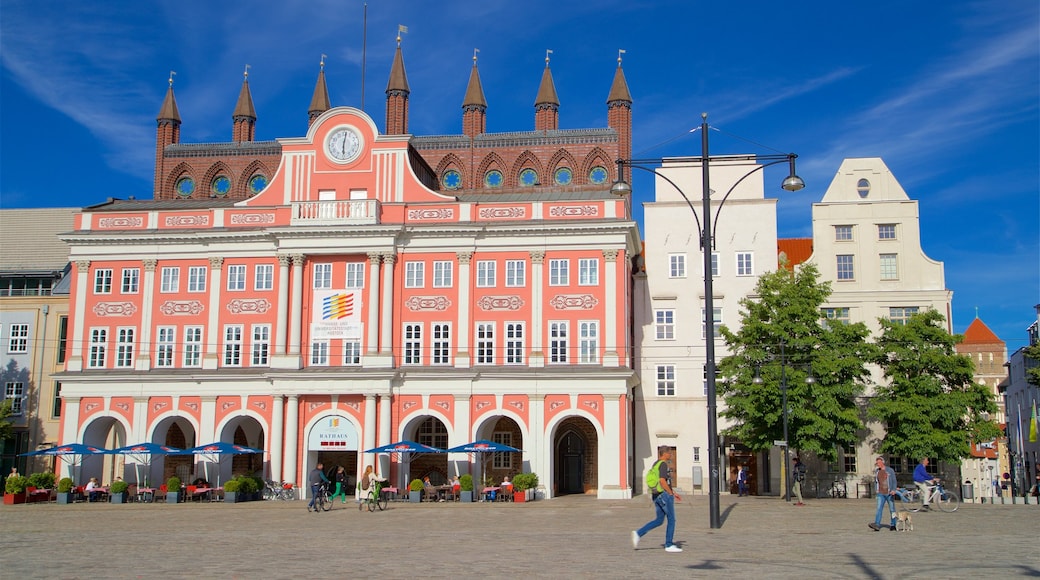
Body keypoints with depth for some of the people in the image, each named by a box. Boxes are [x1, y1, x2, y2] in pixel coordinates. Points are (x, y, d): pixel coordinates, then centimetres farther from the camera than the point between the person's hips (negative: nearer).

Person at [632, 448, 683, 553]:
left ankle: (638, 533, 3)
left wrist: (674, 493, 23)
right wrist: (671, 494, -14)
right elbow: (662, 481, -24)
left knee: (659, 520, 14)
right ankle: (669, 545, 6)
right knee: (671, 520, 2)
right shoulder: (663, 464, -15)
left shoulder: (656, 464, 16)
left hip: (656, 496, 9)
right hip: (664, 494, -9)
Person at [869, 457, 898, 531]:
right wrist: (876, 490, 15)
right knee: (879, 508, -10)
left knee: (892, 509, 7)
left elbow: (894, 481, -5)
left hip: (889, 493, -3)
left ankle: (893, 525, 18)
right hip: (881, 494, 3)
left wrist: (893, 490, -17)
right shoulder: (876, 471, 9)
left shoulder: (890, 470, -4)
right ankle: (877, 525, -21)